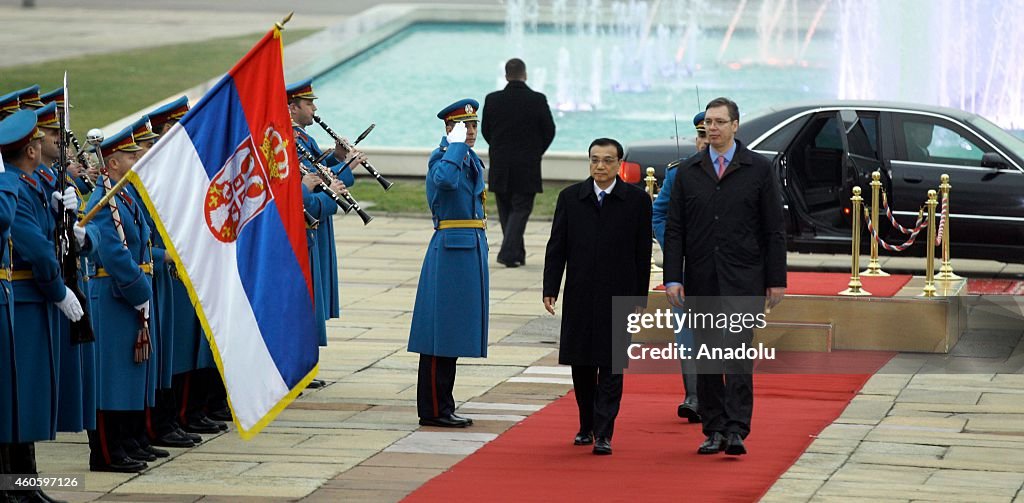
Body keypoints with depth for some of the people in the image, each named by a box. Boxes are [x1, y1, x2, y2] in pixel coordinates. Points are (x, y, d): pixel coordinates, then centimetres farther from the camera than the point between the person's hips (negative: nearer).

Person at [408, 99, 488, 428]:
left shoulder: (473, 160, 16)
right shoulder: (441, 157, -11)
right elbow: (446, 179, -35)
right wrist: (456, 144, -25)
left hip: (473, 248, 9)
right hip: (450, 247, -9)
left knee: (455, 333, 12)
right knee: (441, 332, -6)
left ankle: (443, 407, 16)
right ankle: (434, 410, -3)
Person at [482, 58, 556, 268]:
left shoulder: (492, 100, -4)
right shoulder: (538, 100, -9)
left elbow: (485, 130, 5)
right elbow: (549, 132, -2)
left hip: (500, 166, 2)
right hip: (527, 168, -2)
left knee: (506, 211, 14)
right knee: (520, 209, 2)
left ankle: (517, 254, 19)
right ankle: (508, 253, -11)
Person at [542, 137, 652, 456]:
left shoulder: (637, 200, -1)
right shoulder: (570, 198, 5)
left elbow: (643, 254, 1)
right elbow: (556, 248, 5)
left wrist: (640, 299, 0)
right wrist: (550, 290, -2)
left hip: (618, 298, -2)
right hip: (579, 297, 2)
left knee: (611, 367, -5)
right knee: (581, 365, 9)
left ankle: (603, 434, -5)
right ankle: (586, 426, 25)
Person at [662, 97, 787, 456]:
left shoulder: (759, 169, 2)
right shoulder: (687, 172, 8)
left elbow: (774, 229, 2)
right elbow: (675, 229, 7)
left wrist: (777, 279, -3)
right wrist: (673, 278, -2)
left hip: (743, 281, -3)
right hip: (701, 281, 3)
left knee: (738, 353, -12)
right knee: (706, 356, 6)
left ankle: (736, 431, -14)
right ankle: (714, 430, 14)